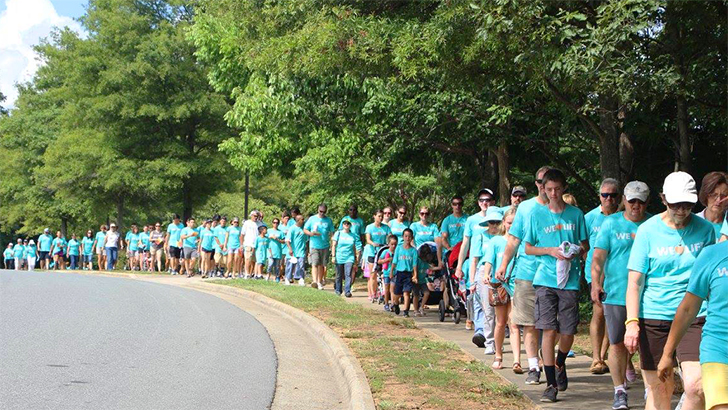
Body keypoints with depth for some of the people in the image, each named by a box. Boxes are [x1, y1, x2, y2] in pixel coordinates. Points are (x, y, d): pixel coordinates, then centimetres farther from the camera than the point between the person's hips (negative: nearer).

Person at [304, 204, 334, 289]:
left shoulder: (329, 220, 8)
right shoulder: (312, 219, 4)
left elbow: (332, 233, 10)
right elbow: (305, 230, 6)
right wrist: (311, 233, -14)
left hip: (325, 246, 2)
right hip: (314, 246, -2)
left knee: (321, 265, 8)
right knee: (315, 264, -14)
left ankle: (320, 282, 18)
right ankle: (314, 281, -24)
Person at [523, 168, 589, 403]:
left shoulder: (576, 214, 7)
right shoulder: (537, 215, 4)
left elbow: (586, 245, 14)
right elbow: (528, 248, 7)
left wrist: (577, 251, -9)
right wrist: (551, 251, -9)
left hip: (570, 280, 1)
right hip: (546, 280, -1)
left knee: (568, 332, 3)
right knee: (549, 330, -8)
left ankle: (560, 365, 35)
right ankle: (551, 385, -1)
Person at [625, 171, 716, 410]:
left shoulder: (705, 229, 5)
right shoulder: (648, 230, -1)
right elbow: (635, 282, -2)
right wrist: (632, 322, -11)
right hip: (653, 316, -1)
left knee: (696, 386, -16)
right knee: (658, 388, 4)